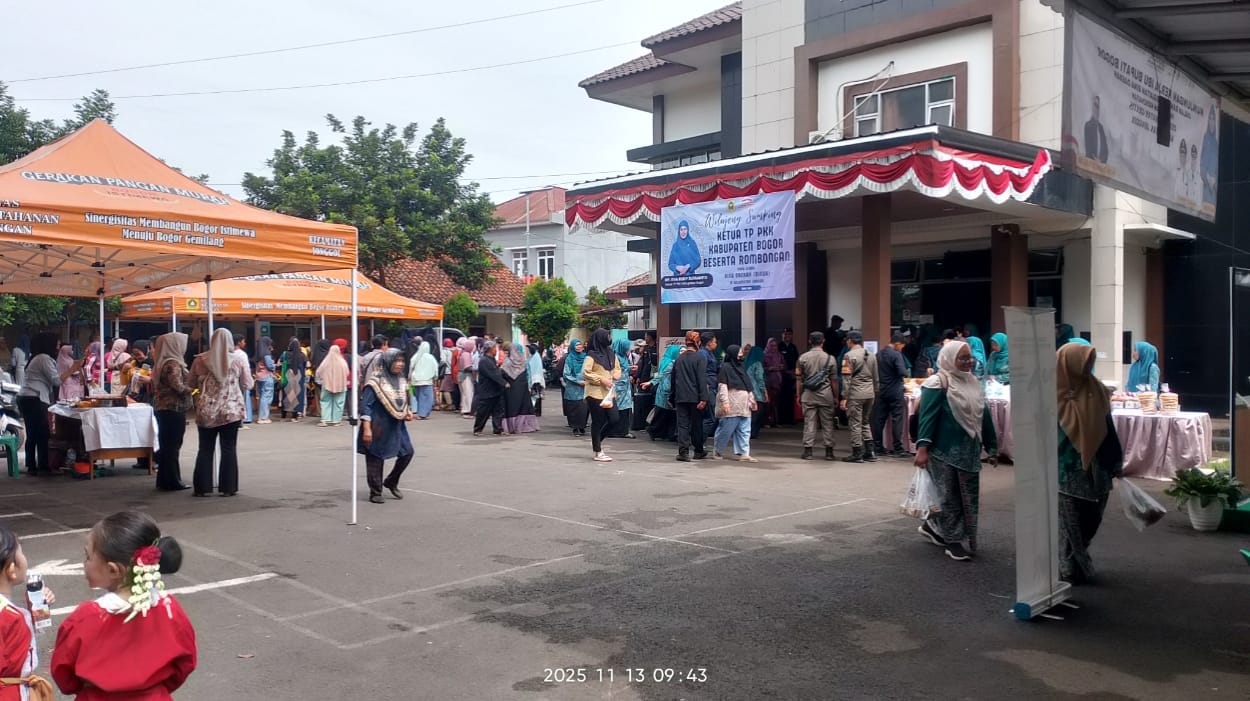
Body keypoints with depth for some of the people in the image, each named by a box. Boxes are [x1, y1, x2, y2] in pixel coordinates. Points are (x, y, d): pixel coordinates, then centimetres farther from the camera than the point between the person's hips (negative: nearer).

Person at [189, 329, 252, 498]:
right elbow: (248, 385, 4)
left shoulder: (200, 360, 1)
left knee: (205, 449, 10)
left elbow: (192, 384, 12)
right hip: (231, 411, -1)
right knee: (229, 449, 4)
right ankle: (228, 487, 6)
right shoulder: (238, 361, -3)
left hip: (206, 411, 1)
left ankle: (202, 487, 11)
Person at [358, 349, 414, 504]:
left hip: (397, 426, 7)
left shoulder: (401, 380, 6)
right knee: (376, 459, 3)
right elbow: (365, 405, -17)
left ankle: (391, 482, 25)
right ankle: (375, 493, 16)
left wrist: (408, 412, 0)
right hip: (379, 427, -7)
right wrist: (366, 428, -22)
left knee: (408, 452, 6)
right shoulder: (376, 381, -15)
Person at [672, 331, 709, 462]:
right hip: (695, 397, -3)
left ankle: (683, 451, -6)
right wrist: (703, 398, -15)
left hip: (681, 397, 3)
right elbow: (702, 379, -13)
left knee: (682, 424, 3)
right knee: (697, 423, 10)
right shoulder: (700, 357, -7)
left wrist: (674, 398, 18)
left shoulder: (679, 358, 7)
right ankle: (698, 450, 22)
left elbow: (673, 379, 11)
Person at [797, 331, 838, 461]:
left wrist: (799, 395, 9)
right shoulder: (830, 358, -3)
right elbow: (834, 380, 0)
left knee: (809, 422, 3)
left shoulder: (803, 358, -1)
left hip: (808, 395, 1)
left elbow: (799, 379, 2)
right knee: (827, 423, 6)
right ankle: (829, 451, 9)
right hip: (826, 395, 0)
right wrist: (836, 397, 9)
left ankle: (808, 451, 3)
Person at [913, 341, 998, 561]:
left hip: (969, 451, 8)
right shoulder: (938, 383, -11)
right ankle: (953, 541, 14)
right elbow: (928, 416, -16)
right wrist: (922, 447, -24)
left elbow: (983, 416, 18)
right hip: (946, 450, -8)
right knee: (951, 497, 1)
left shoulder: (973, 382, 13)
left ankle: (933, 526, 28)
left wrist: (992, 447, 19)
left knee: (968, 498, 12)